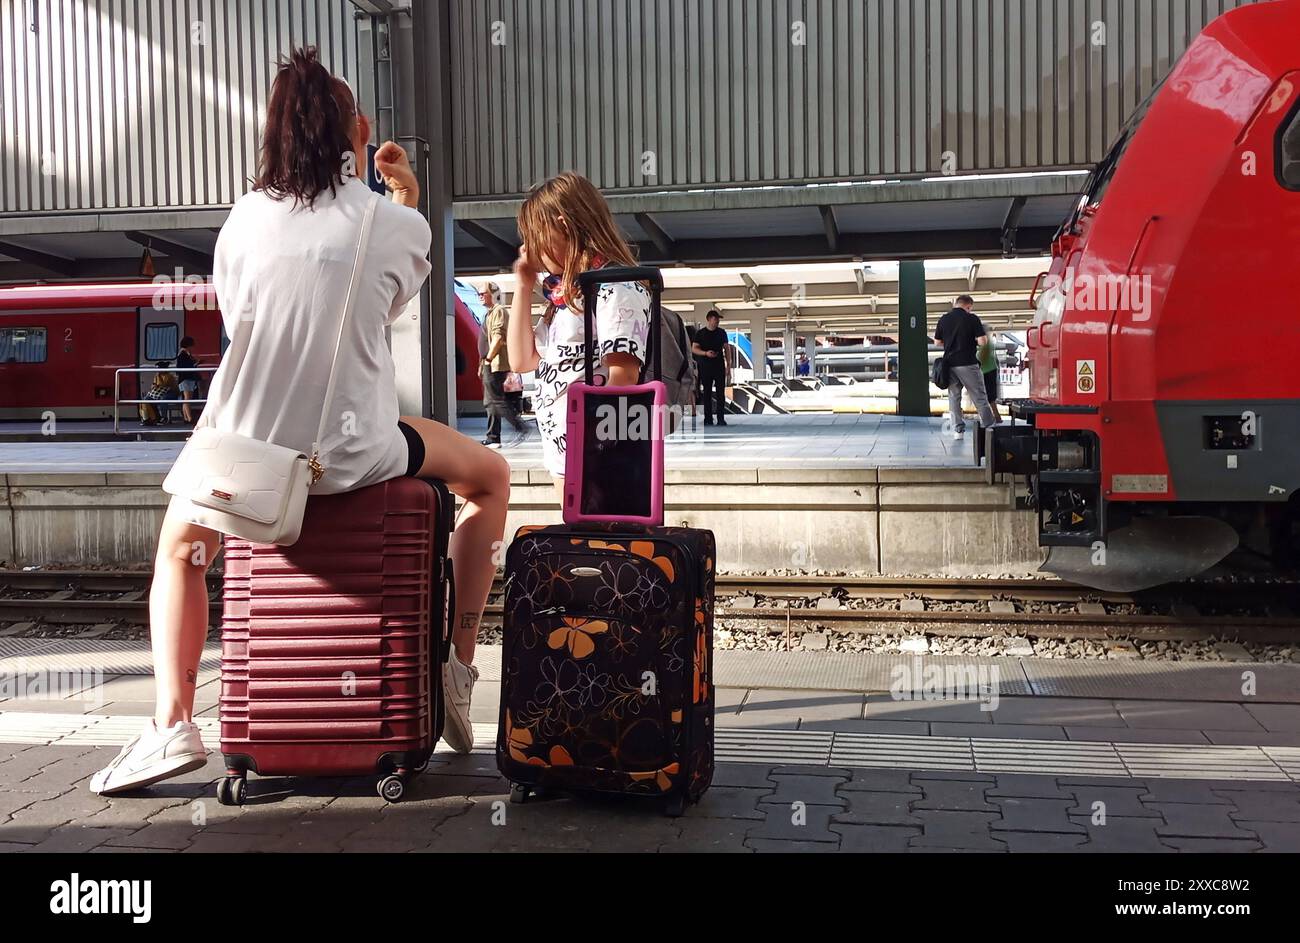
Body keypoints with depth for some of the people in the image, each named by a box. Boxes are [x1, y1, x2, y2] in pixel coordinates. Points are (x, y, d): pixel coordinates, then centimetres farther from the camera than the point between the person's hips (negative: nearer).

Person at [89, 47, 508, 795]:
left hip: (246, 454, 3)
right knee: (491, 477, 25)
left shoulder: (244, 218, 4)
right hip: (354, 455, -2)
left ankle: (173, 724, 16)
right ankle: (459, 665, 22)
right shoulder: (397, 222, -3)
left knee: (180, 546, 34)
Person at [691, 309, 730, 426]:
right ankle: (708, 419, 5)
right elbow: (694, 349, 1)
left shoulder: (722, 333, 9)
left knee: (721, 393, -2)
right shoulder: (700, 333, 4)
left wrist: (728, 367, 5)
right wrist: (705, 353, -17)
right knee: (707, 393, 1)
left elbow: (726, 350, 11)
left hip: (719, 367, 1)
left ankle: (721, 419, 0)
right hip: (706, 367, -1)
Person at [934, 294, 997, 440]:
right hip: (968, 363, -4)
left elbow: (938, 342, 12)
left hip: (949, 363, 4)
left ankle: (958, 429, 8)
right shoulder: (972, 319, -8)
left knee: (954, 396, 11)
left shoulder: (944, 319, 5)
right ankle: (990, 426, 7)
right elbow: (982, 342, -12)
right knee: (979, 397, 4)